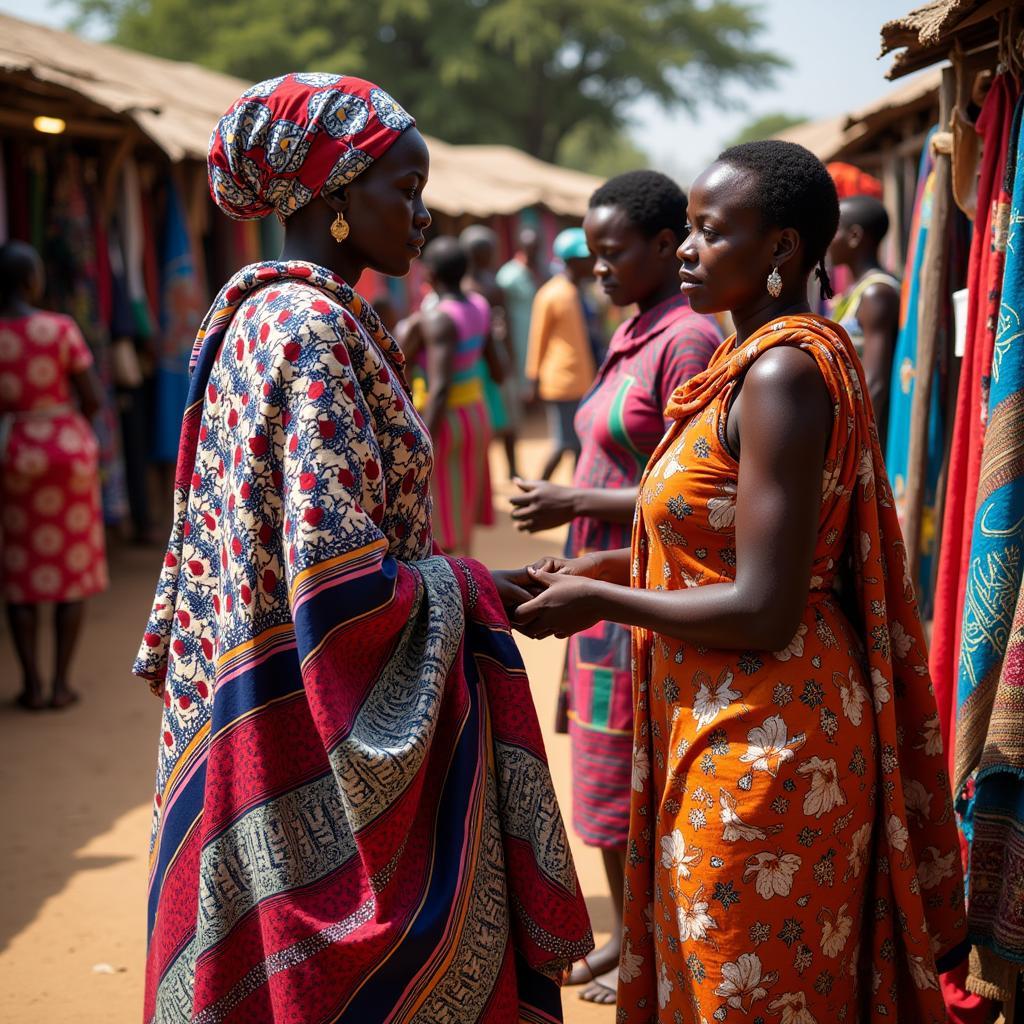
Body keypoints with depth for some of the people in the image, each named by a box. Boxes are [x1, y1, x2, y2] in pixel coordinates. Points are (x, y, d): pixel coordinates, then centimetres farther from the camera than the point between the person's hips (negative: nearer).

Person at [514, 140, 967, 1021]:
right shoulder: (766, 359, 9)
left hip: (765, 740, -10)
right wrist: (617, 563, 10)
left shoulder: (783, 373, -21)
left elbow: (763, 613, -25)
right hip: (734, 724, 10)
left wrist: (599, 600, -14)